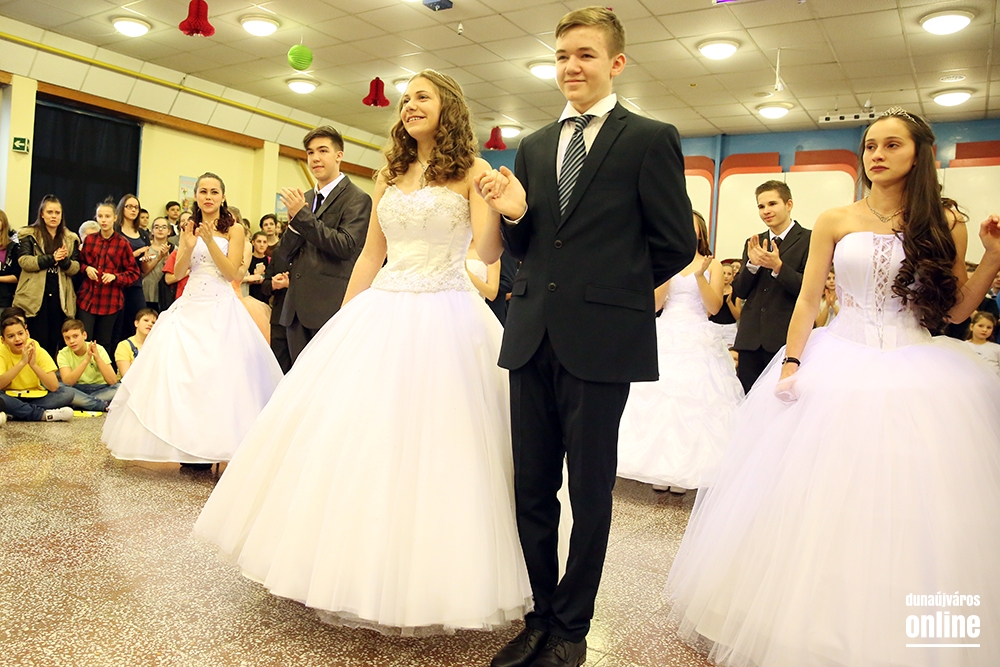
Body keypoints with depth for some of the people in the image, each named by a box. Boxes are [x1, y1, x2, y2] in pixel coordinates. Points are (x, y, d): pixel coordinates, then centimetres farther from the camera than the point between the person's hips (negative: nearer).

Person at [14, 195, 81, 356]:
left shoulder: (70, 239, 11)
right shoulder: (30, 235, 4)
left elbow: (75, 268, 4)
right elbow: (24, 261, -9)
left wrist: (65, 260, -17)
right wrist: (51, 258, -19)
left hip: (60, 298, 3)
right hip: (35, 296, -2)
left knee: (55, 341, 7)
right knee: (37, 342, -1)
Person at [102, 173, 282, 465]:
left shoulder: (234, 229, 1)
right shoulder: (190, 227, 12)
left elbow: (231, 273, -7)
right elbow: (178, 270, 5)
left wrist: (210, 240, -15)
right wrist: (188, 246, -13)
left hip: (221, 308, -4)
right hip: (190, 307, 4)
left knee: (218, 373, -8)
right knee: (182, 372, 0)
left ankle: (215, 445, 0)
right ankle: (190, 445, 9)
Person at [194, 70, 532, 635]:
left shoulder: (470, 171, 0)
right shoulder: (390, 175, 17)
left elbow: (489, 252, -12)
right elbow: (371, 255, 17)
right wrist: (344, 322, 14)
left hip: (445, 321, -6)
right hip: (381, 316, 6)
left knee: (432, 446, -3)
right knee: (350, 437, 6)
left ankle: (424, 585, 14)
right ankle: (358, 568, 25)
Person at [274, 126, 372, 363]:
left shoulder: (357, 198, -5)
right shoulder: (305, 199, 17)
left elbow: (347, 246, -18)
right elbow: (288, 251, 15)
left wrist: (302, 215, -17)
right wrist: (293, 221, -5)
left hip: (331, 308, -7)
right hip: (297, 307, 7)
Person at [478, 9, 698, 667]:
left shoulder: (651, 139, -1)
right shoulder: (533, 147, 15)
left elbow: (676, 243, -2)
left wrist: (611, 288, 5)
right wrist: (514, 215, -3)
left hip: (599, 340, -5)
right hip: (532, 336, 5)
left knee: (590, 494, 8)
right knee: (532, 490, 11)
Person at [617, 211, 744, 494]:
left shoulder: (712, 265, 7)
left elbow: (714, 307, -3)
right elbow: (654, 304, 2)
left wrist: (700, 275, -14)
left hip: (699, 340, -2)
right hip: (665, 337, 2)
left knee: (693, 399, -7)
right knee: (659, 395, -5)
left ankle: (683, 472, 1)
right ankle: (660, 469, 4)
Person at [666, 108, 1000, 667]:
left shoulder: (945, 224, 5)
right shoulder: (836, 222, 4)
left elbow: (955, 310, 8)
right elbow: (808, 299, 3)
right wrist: (791, 363, -7)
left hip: (916, 373, 0)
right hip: (839, 367, 0)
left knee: (906, 505, 2)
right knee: (819, 502, 4)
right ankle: (816, 618, 23)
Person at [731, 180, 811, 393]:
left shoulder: (808, 240, -1)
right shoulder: (753, 243, 15)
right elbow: (739, 291, 10)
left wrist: (778, 266, -21)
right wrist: (752, 264, -7)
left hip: (786, 338, -5)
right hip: (751, 338, 5)